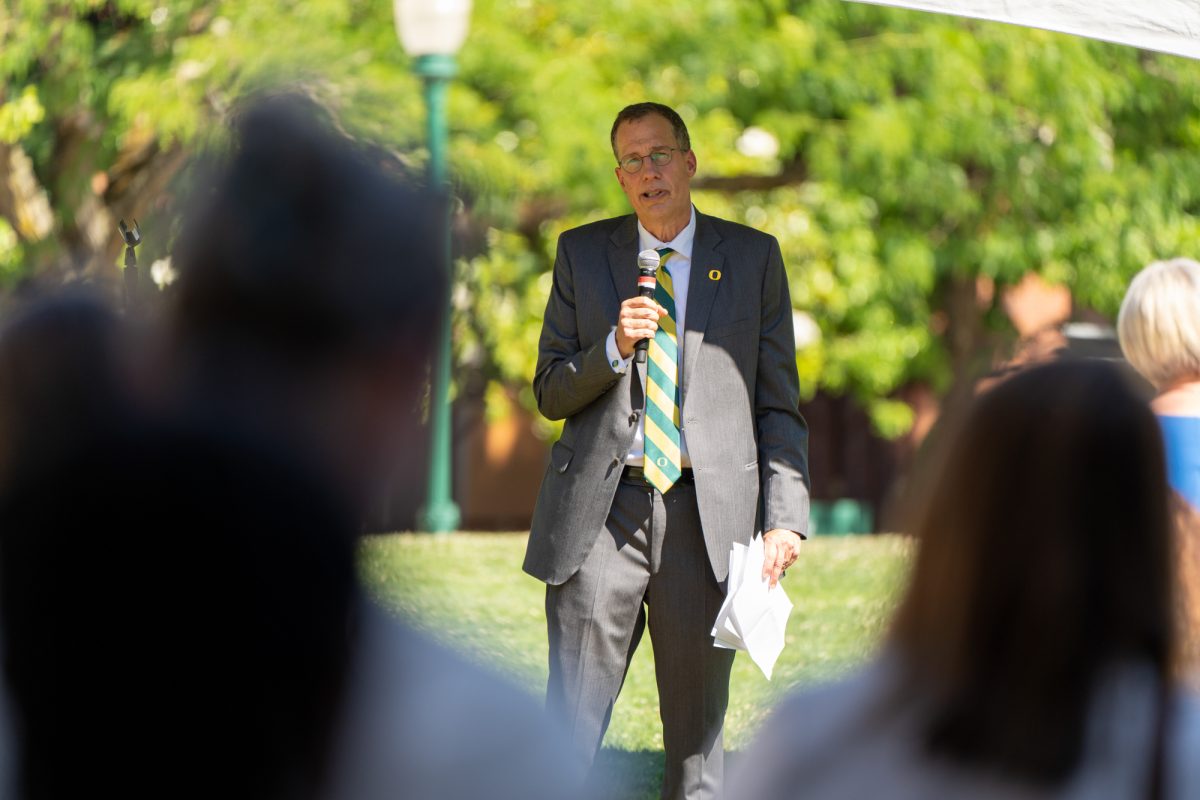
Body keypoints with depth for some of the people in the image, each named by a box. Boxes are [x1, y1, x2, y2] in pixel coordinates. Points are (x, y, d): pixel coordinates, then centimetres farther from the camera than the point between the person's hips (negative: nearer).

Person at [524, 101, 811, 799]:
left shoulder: (753, 257, 8)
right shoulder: (583, 253, 10)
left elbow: (780, 403, 7)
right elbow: (550, 393, 10)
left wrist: (785, 519, -4)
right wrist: (613, 347, -10)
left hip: (707, 513, 0)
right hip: (600, 512, 0)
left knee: (698, 732, 5)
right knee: (567, 737, -1)